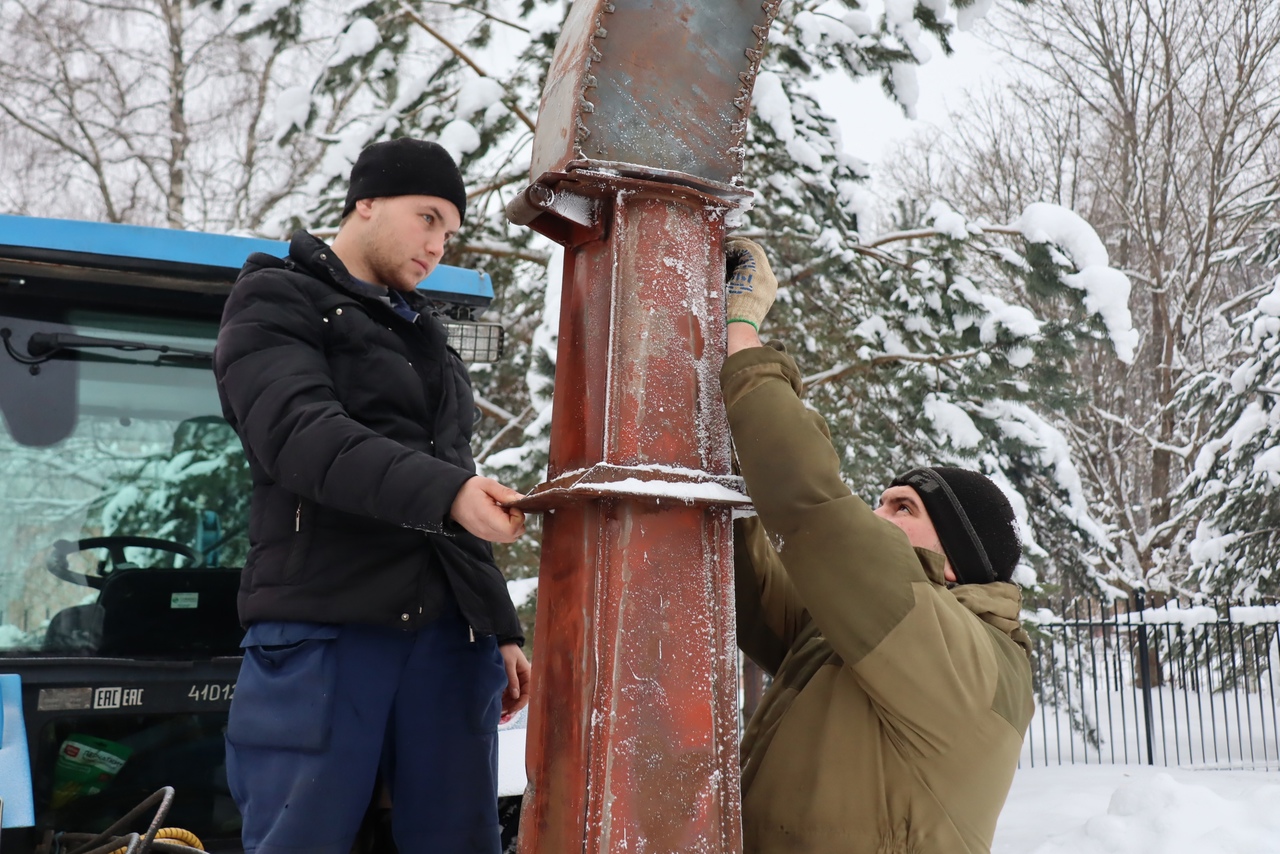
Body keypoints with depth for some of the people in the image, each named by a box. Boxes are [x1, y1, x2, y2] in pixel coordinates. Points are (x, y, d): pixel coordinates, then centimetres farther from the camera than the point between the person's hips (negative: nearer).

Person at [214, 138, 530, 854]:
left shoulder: (425, 334, 24)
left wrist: (501, 627, 19)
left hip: (450, 631, 6)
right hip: (324, 626, -6)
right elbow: (300, 434, -17)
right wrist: (444, 491, -29)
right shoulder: (277, 301, 4)